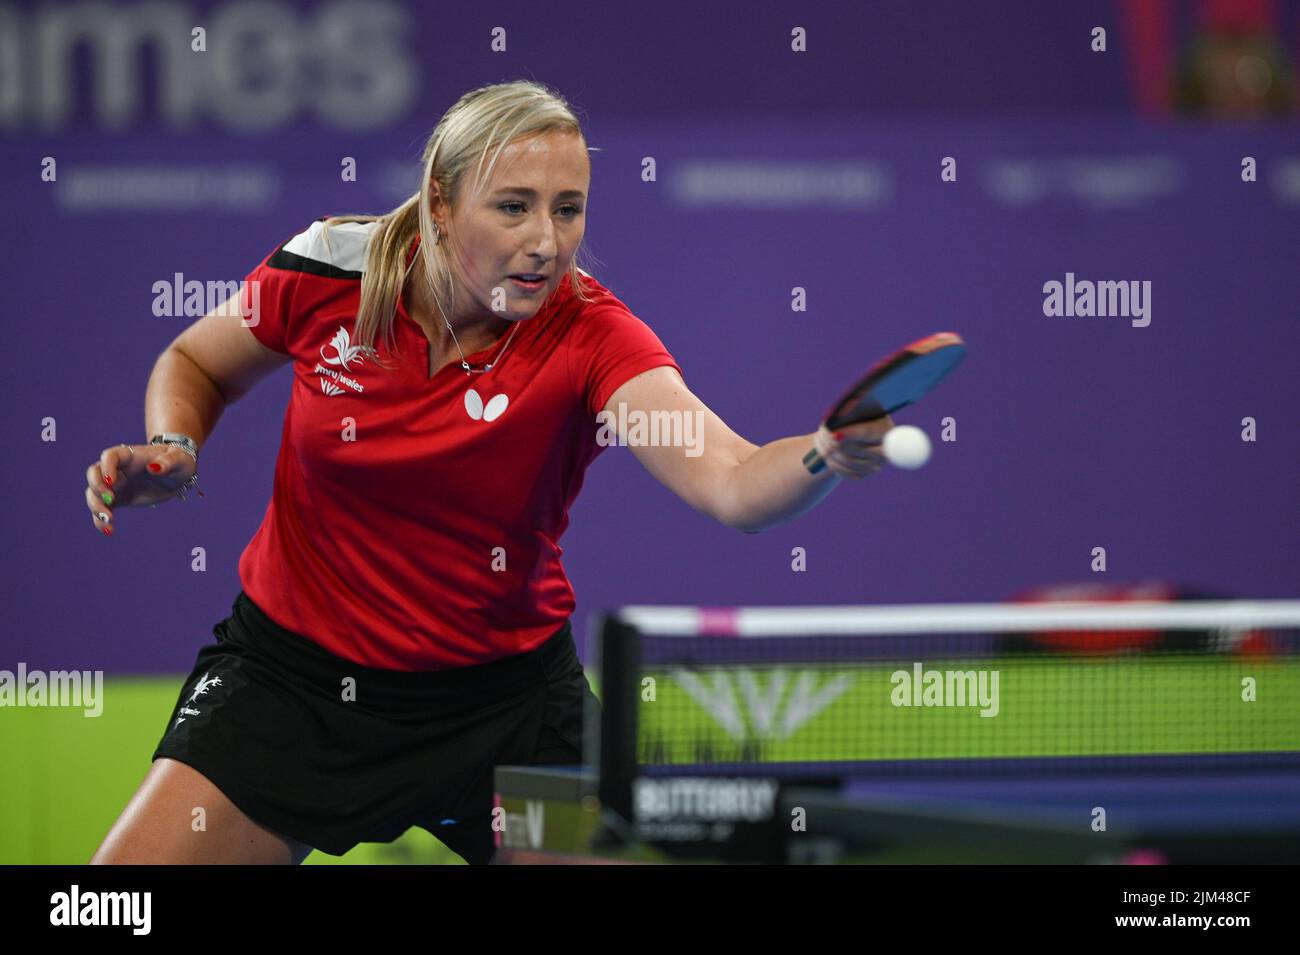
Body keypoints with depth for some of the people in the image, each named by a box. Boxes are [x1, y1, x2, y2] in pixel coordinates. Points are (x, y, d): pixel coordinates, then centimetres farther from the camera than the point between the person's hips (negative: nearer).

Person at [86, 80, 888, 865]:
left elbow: (732, 484, -36)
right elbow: (196, 364, 9)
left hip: (499, 701, 0)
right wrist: (170, 454, -12)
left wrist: (831, 453, -57)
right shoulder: (331, 270, -13)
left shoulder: (589, 335, -19)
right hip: (289, 675, 1)